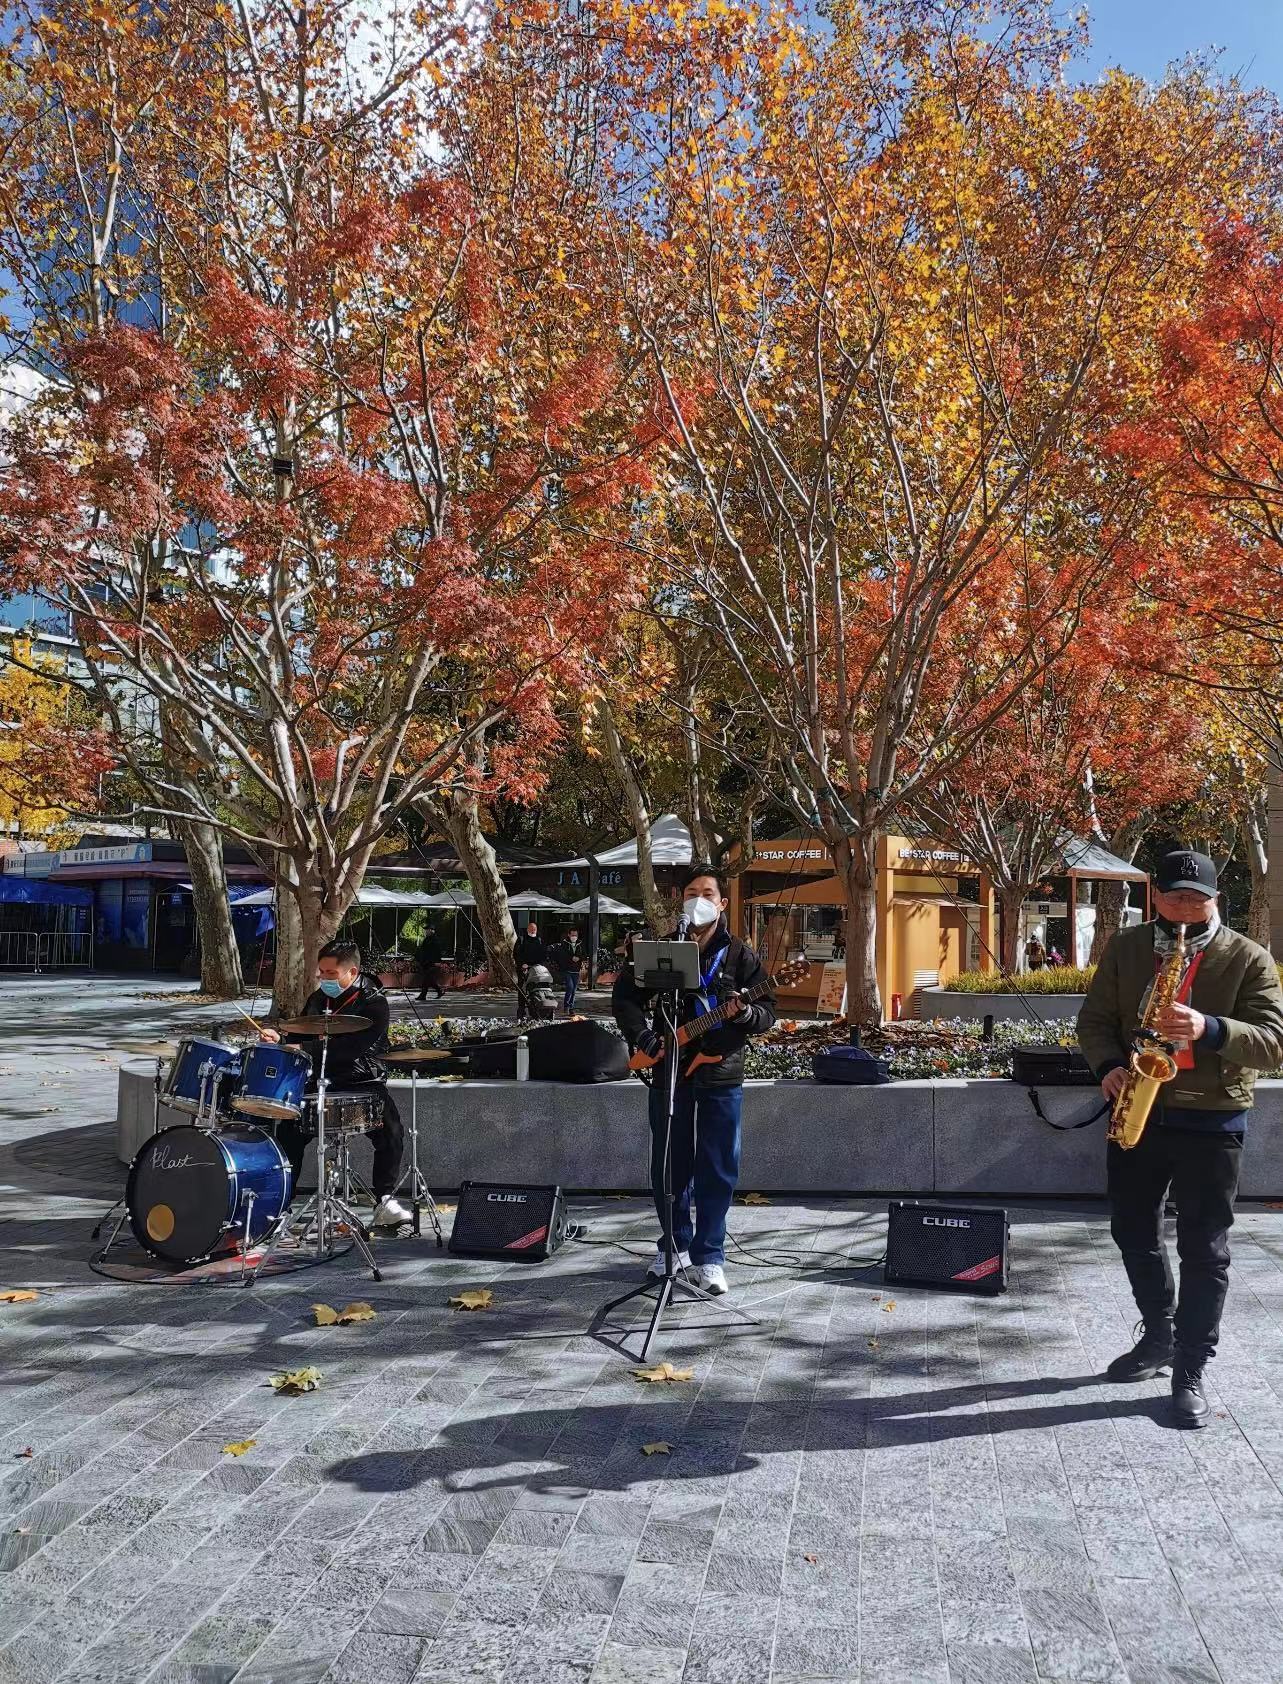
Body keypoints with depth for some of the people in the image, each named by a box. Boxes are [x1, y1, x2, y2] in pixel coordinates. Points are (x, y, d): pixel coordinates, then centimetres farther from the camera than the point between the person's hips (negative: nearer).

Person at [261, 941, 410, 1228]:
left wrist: (304, 1049, -27)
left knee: (390, 1132, -24)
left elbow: (353, 1046, -23)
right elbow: (300, 1037, 22)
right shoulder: (317, 1000, 11)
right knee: (288, 1131, -14)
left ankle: (384, 1200, -9)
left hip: (362, 1082, -5)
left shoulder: (374, 1002, -10)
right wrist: (281, 1038, -2)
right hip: (321, 1082, 5)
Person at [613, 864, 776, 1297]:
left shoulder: (740, 955, 2)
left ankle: (708, 1256, 12)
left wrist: (744, 1013, -22)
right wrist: (646, 1040, -9)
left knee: (717, 1171, 1)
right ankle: (676, 1243, 27)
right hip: (668, 1071, 1)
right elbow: (625, 997, 5)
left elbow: (767, 1012, 1)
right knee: (669, 1165, 10)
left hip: (721, 1076, -1)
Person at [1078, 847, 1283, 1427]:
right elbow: (1095, 1019, 6)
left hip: (1210, 1120, -3)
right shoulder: (1125, 948, 3)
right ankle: (1159, 1333, 36)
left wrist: (1208, 1029, -30)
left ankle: (1189, 1372, 13)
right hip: (1136, 1109, 4)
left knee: (1204, 1250, 2)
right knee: (1133, 1231, 15)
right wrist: (1109, 1066, -14)